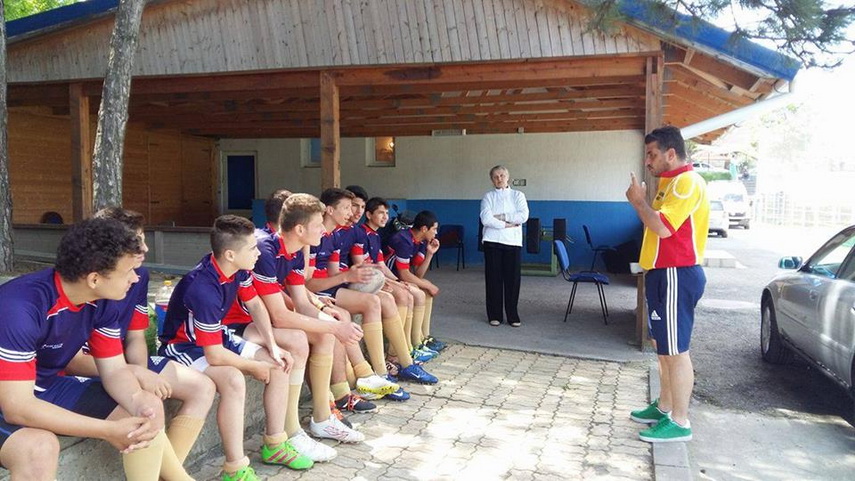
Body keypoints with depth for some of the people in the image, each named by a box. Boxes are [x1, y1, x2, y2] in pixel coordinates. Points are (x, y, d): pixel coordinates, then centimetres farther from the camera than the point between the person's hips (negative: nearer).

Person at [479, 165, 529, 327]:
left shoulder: (518, 195, 10)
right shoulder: (488, 196, 7)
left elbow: (524, 216, -6)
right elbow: (486, 219, -8)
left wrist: (501, 217, -9)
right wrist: (508, 224, -10)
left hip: (513, 242, 1)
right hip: (492, 242, 0)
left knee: (513, 279, 0)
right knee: (493, 279, 1)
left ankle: (512, 316, 9)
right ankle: (495, 315, 10)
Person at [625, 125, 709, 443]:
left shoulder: (686, 182, -15)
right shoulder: (671, 182, 17)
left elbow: (663, 227, -25)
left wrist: (638, 201, -14)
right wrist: (642, 201, 8)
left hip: (676, 276, -11)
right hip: (664, 274, 11)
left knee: (675, 351, -5)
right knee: (663, 346, 18)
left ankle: (679, 422, 3)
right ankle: (664, 407, 30)